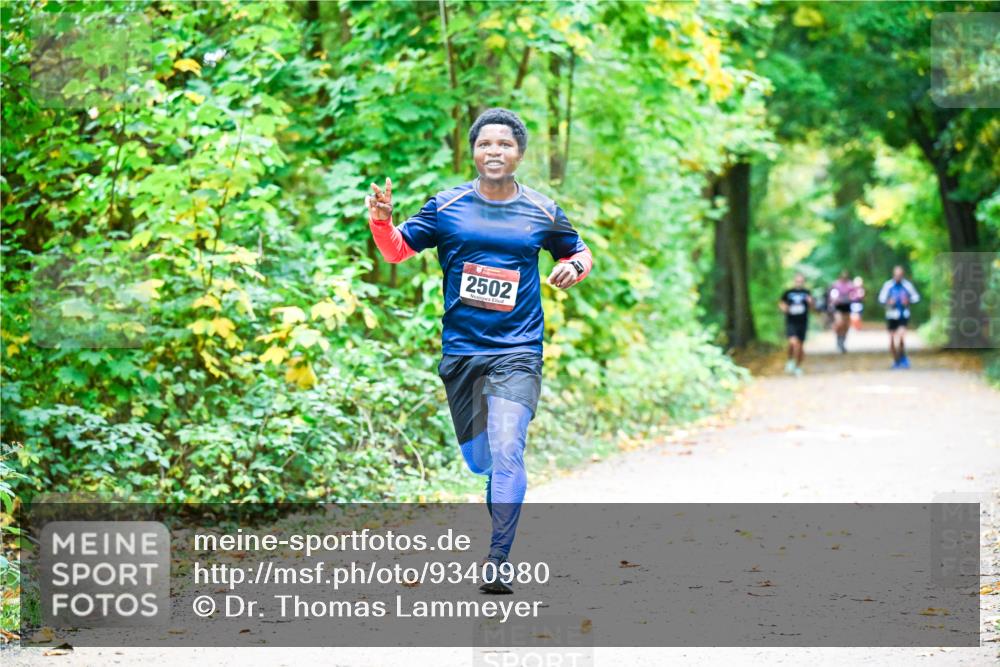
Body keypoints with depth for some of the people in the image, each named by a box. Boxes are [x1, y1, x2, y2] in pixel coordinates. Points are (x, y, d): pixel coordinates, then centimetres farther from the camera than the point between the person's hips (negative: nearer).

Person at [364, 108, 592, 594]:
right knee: (477, 460, 10)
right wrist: (381, 220, -14)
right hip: (460, 351, 2)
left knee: (506, 453, -19)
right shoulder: (447, 206, 3)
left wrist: (573, 267, -5)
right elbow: (398, 249, 7)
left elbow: (579, 253, 19)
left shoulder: (543, 213, 4)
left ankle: (498, 563, -15)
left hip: (517, 353, -2)